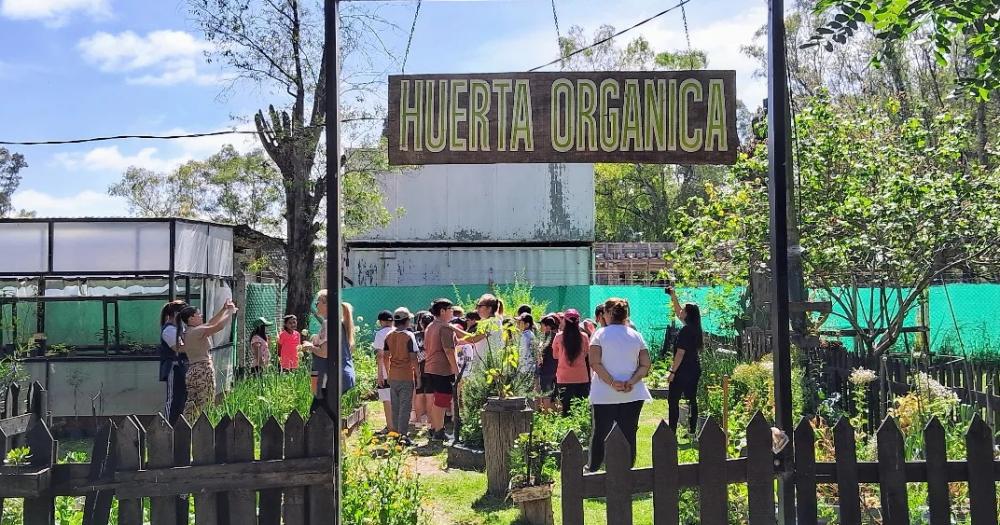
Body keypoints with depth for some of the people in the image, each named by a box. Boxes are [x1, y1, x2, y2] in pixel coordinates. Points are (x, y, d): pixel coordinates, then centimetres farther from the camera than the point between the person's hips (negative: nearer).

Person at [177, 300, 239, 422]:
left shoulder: (188, 332, 15)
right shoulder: (196, 331, -13)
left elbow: (210, 323, 24)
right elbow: (219, 326, -20)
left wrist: (224, 310, 21)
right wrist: (230, 312, -6)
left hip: (193, 371, 10)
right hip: (203, 371, -10)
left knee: (191, 407, 9)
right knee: (205, 408, -7)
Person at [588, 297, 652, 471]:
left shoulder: (600, 334, -2)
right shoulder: (636, 336, 6)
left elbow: (595, 362, -12)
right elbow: (645, 365, -2)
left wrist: (612, 383, -15)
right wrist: (631, 382, -11)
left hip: (604, 394, -2)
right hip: (633, 394, 2)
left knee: (600, 433, 9)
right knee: (629, 434, 6)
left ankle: (593, 470, 19)